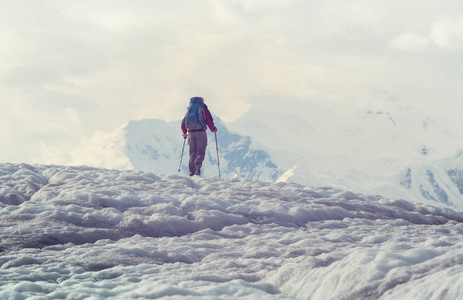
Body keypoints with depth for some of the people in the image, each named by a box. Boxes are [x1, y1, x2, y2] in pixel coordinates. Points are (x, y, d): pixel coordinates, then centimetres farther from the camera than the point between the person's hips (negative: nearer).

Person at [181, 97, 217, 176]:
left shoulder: (189, 108, 17)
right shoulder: (203, 107, 3)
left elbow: (183, 122, 20)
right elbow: (209, 120, -4)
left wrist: (184, 132, 32)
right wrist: (213, 129, 11)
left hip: (191, 133, 4)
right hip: (200, 132, -4)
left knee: (192, 152, 10)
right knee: (201, 152, -3)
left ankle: (192, 171, 2)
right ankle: (197, 165, -28)